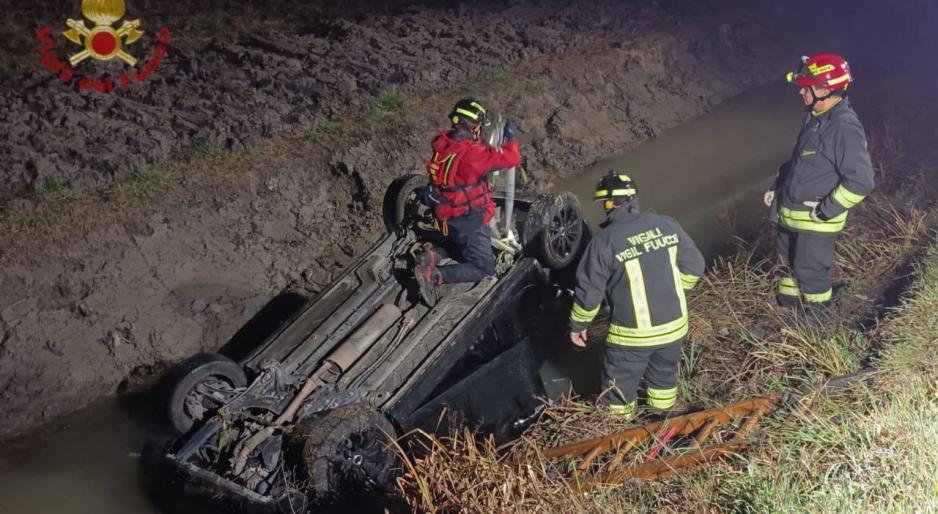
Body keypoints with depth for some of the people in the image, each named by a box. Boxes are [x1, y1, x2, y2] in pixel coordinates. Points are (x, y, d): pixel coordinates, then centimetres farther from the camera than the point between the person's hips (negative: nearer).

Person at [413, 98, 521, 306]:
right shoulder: (473, 153, -28)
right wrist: (511, 137, -9)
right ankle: (435, 275, -16)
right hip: (469, 221, -8)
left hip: (448, 216, 8)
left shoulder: (441, 143, -7)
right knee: (483, 267, 2)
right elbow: (511, 158, -25)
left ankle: (433, 254, 6)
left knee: (466, 248, 32)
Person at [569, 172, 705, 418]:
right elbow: (694, 267, 4)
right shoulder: (667, 225, -3)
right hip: (674, 326, 5)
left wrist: (578, 325, 5)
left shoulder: (605, 240, -15)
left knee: (620, 389, 15)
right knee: (664, 377, 28)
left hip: (632, 334, -5)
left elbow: (589, 290, -11)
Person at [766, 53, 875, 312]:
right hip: (790, 213, 9)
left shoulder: (844, 127, -25)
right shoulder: (816, 118, 5)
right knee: (789, 262, 22)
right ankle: (786, 309, 40)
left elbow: (861, 180, -27)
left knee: (810, 271, 5)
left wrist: (826, 210, -22)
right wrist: (777, 187, 14)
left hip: (815, 221, -9)